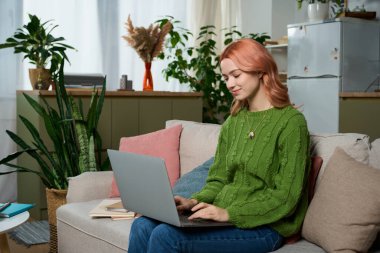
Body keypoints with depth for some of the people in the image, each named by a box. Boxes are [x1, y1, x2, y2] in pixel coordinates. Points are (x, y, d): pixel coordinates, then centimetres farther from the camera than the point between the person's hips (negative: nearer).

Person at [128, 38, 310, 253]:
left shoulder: (290, 122, -9)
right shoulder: (233, 122, 12)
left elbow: (286, 197, -14)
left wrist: (229, 213, -21)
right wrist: (194, 201, -6)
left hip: (263, 227, -6)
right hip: (224, 216, 7)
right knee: (143, 226, -14)